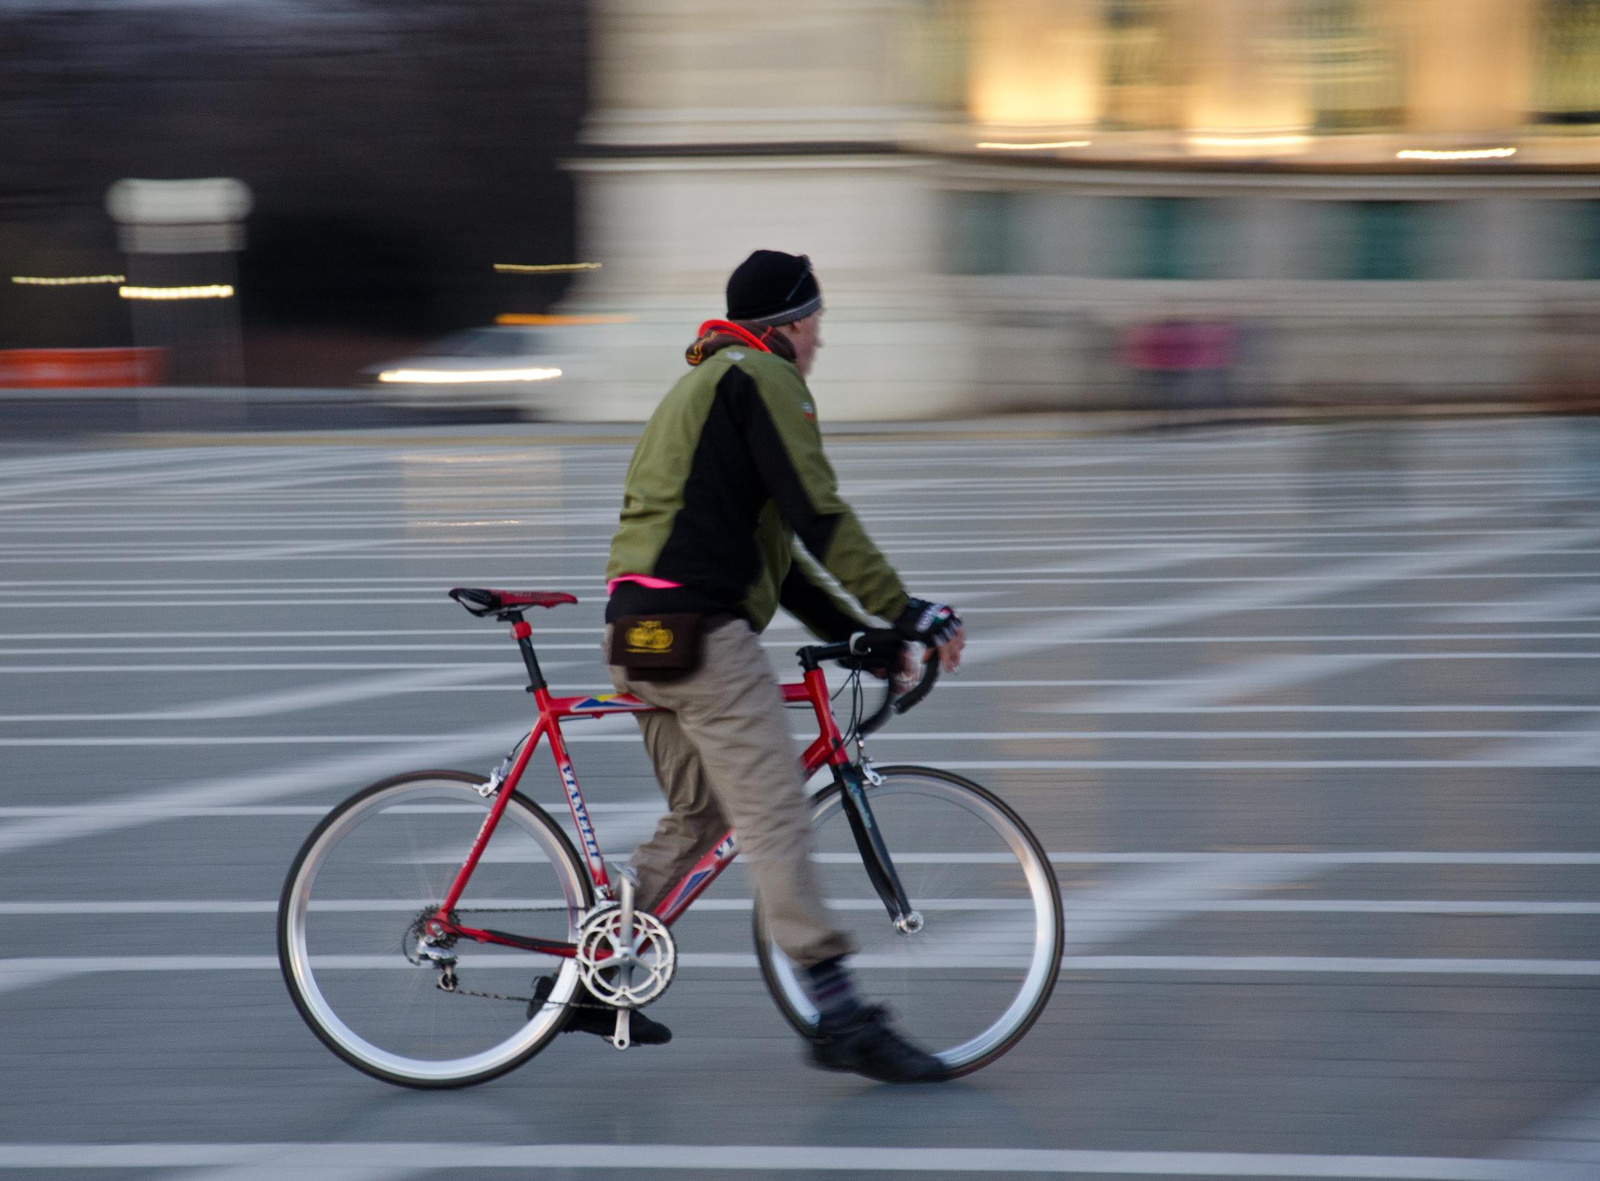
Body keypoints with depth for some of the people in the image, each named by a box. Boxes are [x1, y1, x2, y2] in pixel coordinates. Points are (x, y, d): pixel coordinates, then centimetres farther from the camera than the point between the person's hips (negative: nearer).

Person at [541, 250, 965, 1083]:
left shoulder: (702, 387, 28)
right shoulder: (763, 378, -3)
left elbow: (768, 548, 29)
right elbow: (818, 517, -13)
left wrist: (856, 631, 25)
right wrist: (904, 611, -10)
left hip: (642, 629, 10)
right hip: (696, 630, -10)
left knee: (700, 815, 19)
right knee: (775, 816, -12)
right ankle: (841, 1019, -15)